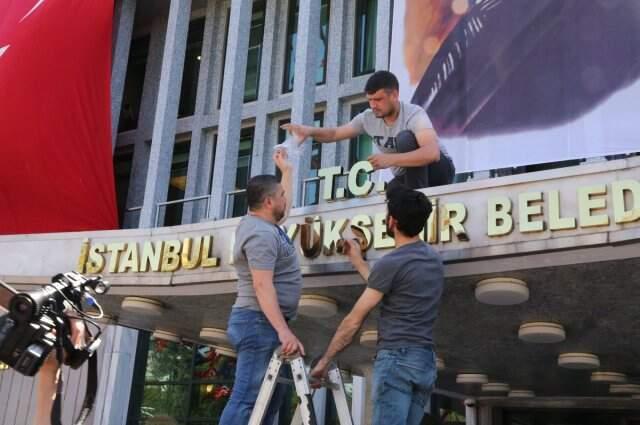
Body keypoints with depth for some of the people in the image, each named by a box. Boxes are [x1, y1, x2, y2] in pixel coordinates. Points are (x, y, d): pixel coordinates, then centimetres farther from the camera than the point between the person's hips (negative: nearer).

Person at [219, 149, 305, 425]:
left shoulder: (261, 223, 14)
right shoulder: (261, 234, -17)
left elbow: (285, 209, 36)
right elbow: (263, 286, -25)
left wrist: (286, 170, 40)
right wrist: (283, 330, -31)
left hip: (265, 323, 11)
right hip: (260, 322, -11)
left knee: (272, 394, 16)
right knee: (247, 398, -11)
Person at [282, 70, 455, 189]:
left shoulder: (414, 114, -28)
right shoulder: (368, 118, -9)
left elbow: (432, 153, -44)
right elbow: (335, 134, 1)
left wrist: (390, 160, -53)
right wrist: (310, 131, -21)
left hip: (437, 170, -5)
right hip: (408, 177, 5)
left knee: (406, 138, -32)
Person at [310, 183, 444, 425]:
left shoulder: (391, 262, -9)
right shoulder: (434, 258, 14)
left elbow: (354, 321, -6)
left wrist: (325, 360, 3)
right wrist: (358, 261, 32)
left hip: (397, 357, -8)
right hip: (426, 361, 8)